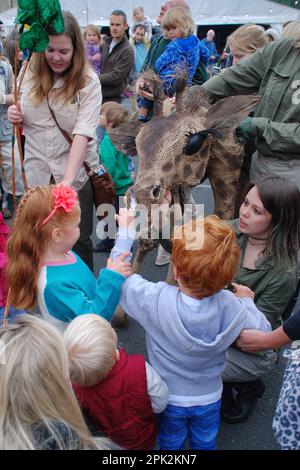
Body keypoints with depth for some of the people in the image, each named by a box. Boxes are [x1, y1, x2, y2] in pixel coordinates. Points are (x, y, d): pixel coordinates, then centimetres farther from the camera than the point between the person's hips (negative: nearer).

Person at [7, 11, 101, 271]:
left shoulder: (88, 81, -11)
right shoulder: (29, 74, 2)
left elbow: (84, 132, -21)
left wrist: (68, 179, -31)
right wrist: (14, 115, -9)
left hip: (77, 173, -3)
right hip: (37, 172, 4)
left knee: (79, 239, 9)